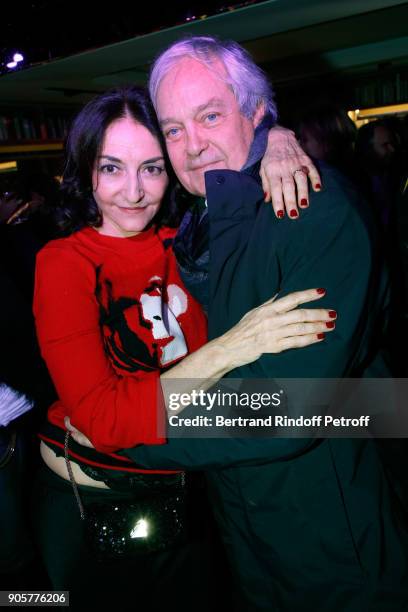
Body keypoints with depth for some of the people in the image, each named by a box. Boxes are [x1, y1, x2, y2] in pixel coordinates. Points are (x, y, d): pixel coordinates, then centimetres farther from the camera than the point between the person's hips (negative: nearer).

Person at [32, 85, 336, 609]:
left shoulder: (183, 243, -7)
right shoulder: (63, 262, -18)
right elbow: (100, 417, -28)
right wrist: (228, 349, -38)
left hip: (182, 490, 4)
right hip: (90, 508, -3)